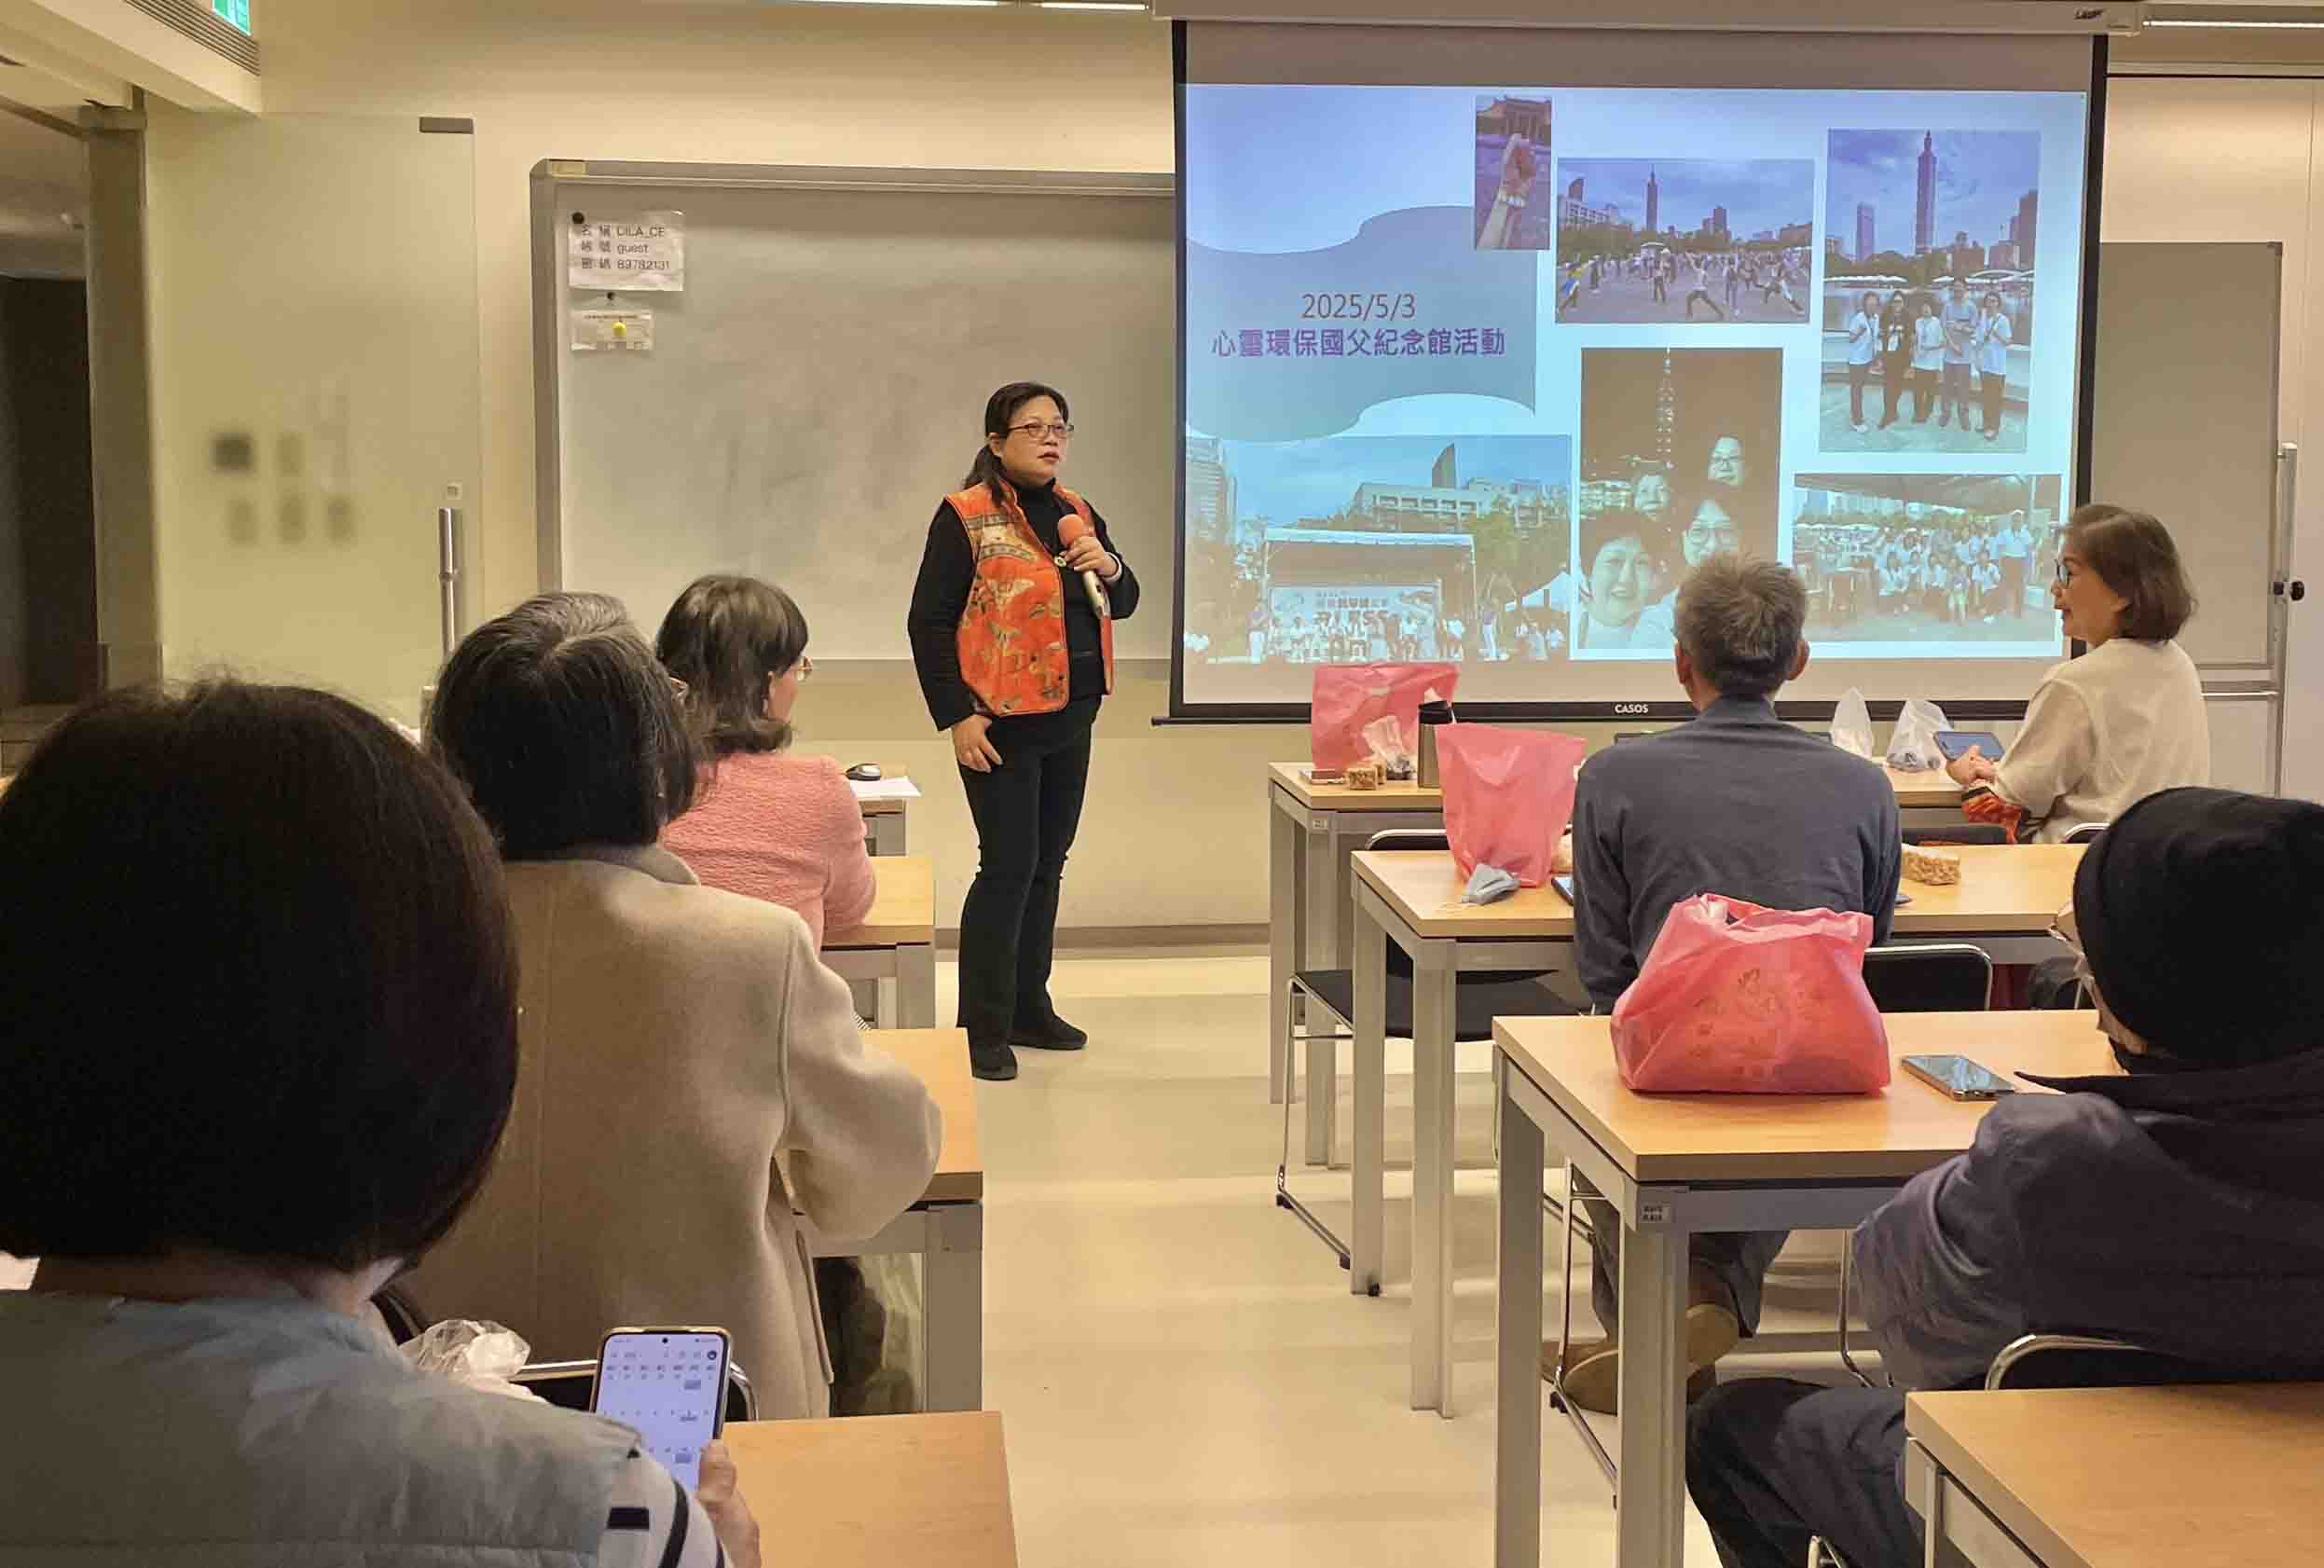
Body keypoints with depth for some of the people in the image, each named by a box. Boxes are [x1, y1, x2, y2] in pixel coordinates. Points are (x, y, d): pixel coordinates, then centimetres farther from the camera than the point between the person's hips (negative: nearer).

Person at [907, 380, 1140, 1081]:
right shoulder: (966, 516, -8)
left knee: (1047, 865, 13)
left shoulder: (1077, 513, 12)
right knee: (1008, 867, -6)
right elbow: (929, 621, -11)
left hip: (1071, 720, 7)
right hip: (1002, 723, -7)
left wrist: (1110, 567, -5)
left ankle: (1029, 1007, 25)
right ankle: (984, 1029, 3)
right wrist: (956, 715, -16)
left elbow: (1124, 603, 17)